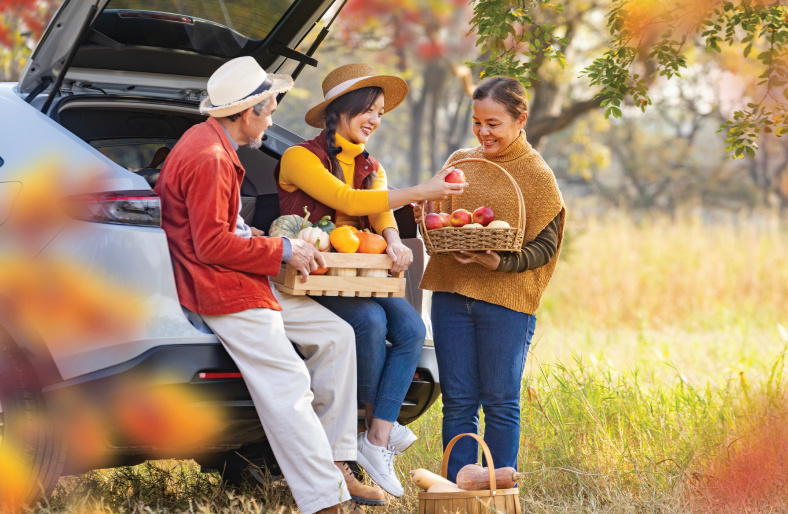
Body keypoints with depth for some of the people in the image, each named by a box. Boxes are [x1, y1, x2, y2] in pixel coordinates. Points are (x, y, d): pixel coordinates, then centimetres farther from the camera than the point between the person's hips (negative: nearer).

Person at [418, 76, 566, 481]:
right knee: (457, 402, 5)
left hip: (506, 300, -4)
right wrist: (425, 216, 0)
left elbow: (544, 247, -6)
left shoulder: (537, 176, -2)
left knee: (500, 403, 1)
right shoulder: (460, 162, 12)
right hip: (451, 295, 4)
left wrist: (498, 262, -23)